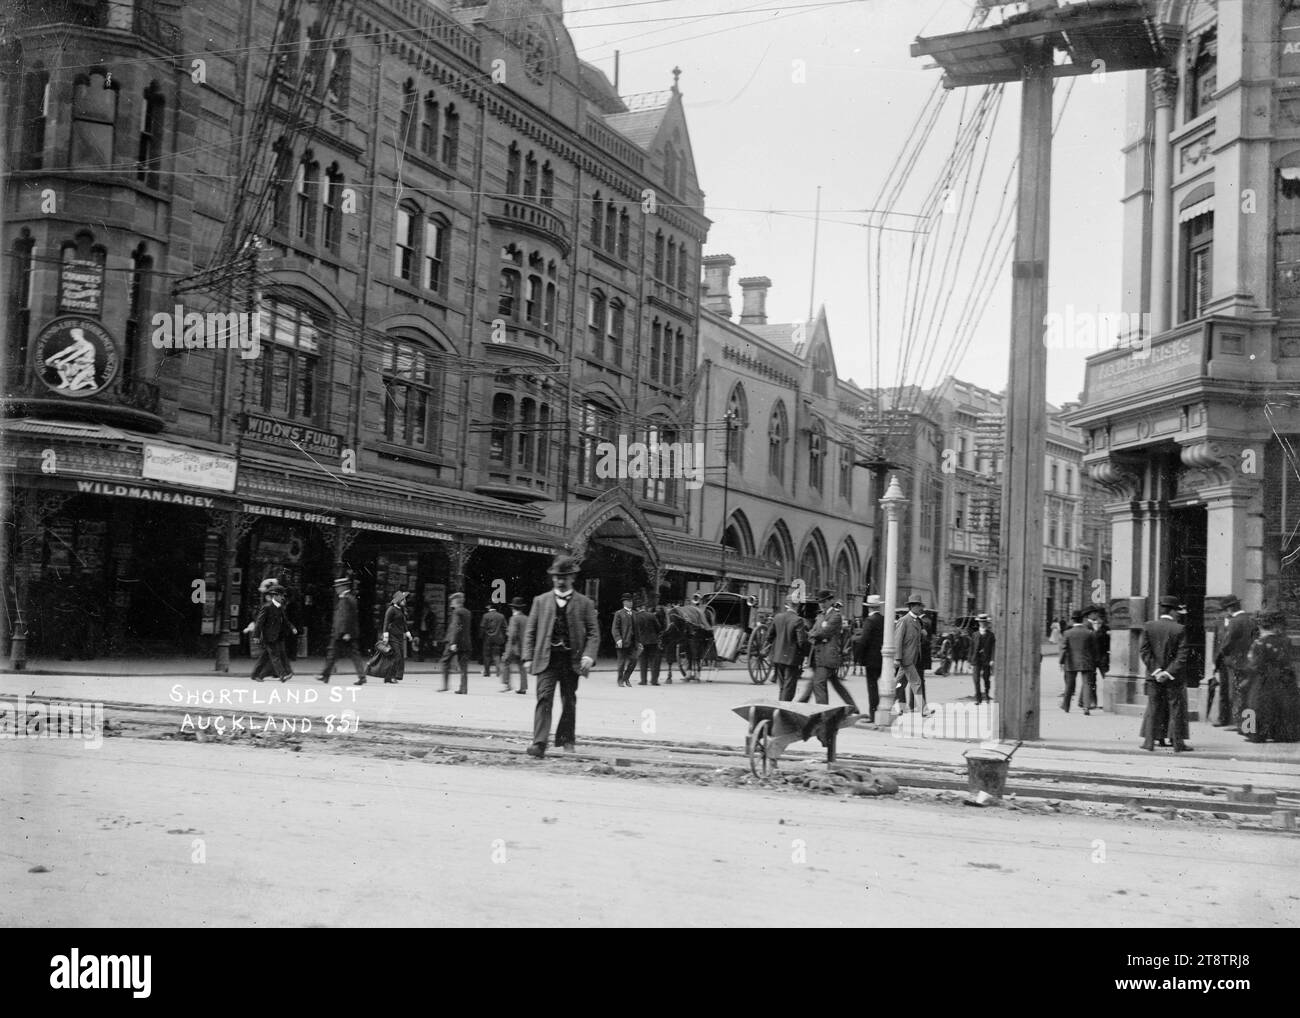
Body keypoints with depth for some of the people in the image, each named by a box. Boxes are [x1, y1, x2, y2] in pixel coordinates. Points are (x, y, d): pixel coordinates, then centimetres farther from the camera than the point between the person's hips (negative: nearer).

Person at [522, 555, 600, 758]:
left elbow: (593, 632, 4)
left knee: (569, 702, 9)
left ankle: (566, 740, 25)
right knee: (544, 698, -12)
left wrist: (589, 655, -12)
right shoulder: (541, 601, 9)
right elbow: (530, 631, 9)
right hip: (546, 659, -1)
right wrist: (528, 658, 0)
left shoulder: (584, 603, 7)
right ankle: (539, 743, -18)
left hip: (572, 659, 1)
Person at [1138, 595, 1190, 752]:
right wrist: (1168, 673, -10)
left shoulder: (1148, 626, -3)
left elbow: (1143, 651, -6)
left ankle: (1149, 742, 6)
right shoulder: (1179, 630, -7)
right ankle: (1177, 744, 12)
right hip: (1173, 678, -2)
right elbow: (1182, 656, -11)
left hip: (1153, 675, 2)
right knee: (1175, 710, 7)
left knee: (1152, 709, 7)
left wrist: (1156, 671, -7)